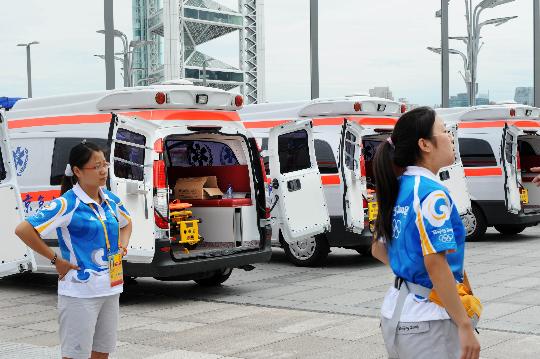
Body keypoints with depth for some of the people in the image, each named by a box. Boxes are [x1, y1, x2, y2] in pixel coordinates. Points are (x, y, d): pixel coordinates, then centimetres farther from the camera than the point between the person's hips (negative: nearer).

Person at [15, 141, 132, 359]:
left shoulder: (111, 200, 6)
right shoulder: (67, 204, -15)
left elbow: (126, 223, 28)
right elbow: (23, 230, -20)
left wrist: (123, 245, 8)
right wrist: (56, 260, -14)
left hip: (111, 289, 7)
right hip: (80, 292, -7)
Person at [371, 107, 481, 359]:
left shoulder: (398, 189, 9)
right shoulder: (431, 192, -16)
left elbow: (378, 250, 19)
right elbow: (435, 264, -23)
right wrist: (465, 325, -20)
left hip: (394, 312, 8)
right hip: (426, 322, -8)